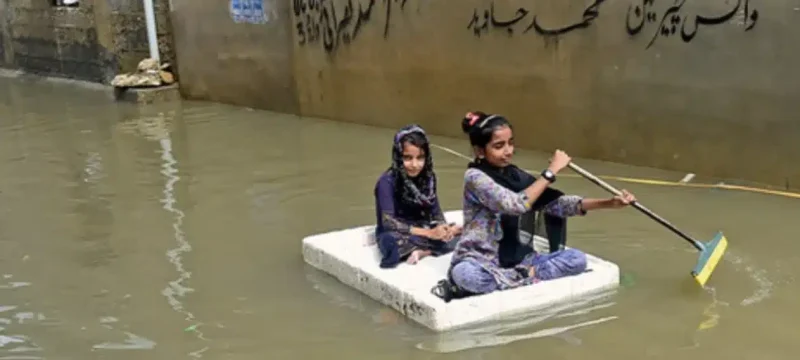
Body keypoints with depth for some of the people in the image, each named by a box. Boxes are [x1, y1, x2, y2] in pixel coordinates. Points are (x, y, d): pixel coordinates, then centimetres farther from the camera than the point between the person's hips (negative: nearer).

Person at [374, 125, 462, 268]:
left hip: (424, 231, 5)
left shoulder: (428, 177, -1)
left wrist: (443, 228, -21)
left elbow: (436, 210, 2)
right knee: (395, 243, -40)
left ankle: (422, 251, -21)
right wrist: (429, 233, -29)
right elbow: (388, 222, -24)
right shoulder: (387, 181, -18)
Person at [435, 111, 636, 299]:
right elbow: (516, 204, -27)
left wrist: (610, 203, -9)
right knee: (464, 273, -41)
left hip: (515, 261, 7)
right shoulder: (474, 177, -13)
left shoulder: (515, 176, 6)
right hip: (480, 262, -7)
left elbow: (556, 203, 0)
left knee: (577, 259, -11)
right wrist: (551, 171, -22)